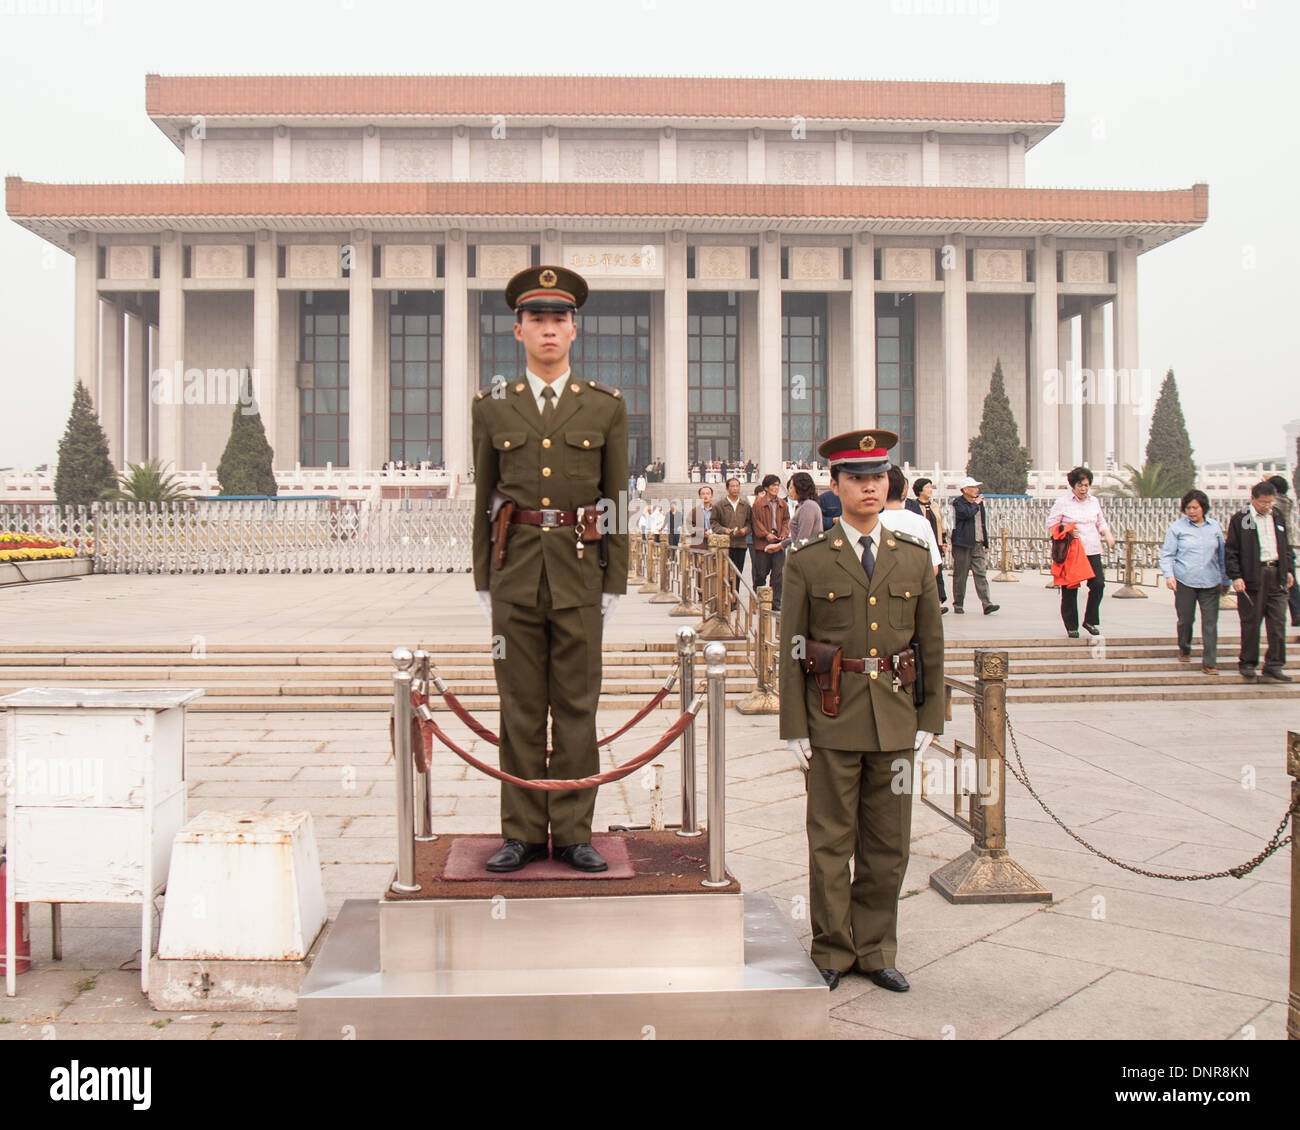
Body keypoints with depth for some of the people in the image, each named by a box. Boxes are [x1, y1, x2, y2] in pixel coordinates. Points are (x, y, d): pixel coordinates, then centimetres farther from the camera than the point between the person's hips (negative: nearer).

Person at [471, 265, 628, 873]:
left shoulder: (606, 406, 6)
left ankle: (573, 833, 14)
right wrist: (483, 581, 6)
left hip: (579, 572, 0)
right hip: (515, 572, 1)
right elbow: (484, 497, 10)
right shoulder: (493, 406, 8)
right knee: (520, 708, 6)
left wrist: (614, 583, 1)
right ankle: (522, 833, 16)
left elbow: (617, 497, 6)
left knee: (577, 708, 4)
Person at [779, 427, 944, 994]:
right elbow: (792, 649, -1)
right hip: (833, 717, -2)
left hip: (895, 717, 3)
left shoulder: (915, 557, 7)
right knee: (832, 840, 5)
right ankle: (833, 951, 20)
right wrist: (795, 727, -5)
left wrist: (929, 719, 5)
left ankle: (875, 949, 23)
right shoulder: (808, 561, -1)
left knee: (889, 841, 9)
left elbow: (932, 643, 9)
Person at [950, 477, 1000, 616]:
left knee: (980, 574, -4)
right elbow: (966, 513, -25)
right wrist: (975, 504, -6)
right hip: (962, 544, -5)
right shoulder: (958, 502, -4)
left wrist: (985, 543, 20)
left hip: (978, 544, 5)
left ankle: (987, 604, -11)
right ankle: (958, 604, 11)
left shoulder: (979, 502, 17)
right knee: (960, 575, 1)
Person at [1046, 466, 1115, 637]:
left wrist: (1107, 534, 3)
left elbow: (1101, 522, 23)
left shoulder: (1094, 501, 13)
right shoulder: (1062, 502, -2)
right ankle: (1071, 626, 12)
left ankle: (1090, 621, 13)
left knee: (1098, 584, -6)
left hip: (1092, 551, 4)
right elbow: (1051, 525, 1)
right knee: (1070, 590, -1)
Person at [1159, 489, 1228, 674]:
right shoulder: (1177, 527, 1)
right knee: (1185, 619, 8)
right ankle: (1184, 650, 35)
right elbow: (1167, 554, 1)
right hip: (1184, 582, -1)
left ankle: (1209, 662, 0)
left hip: (1210, 583, 2)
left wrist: (1225, 579, 19)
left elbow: (1222, 554, 18)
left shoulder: (1215, 527, 10)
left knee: (1210, 623, -4)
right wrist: (1169, 575, -14)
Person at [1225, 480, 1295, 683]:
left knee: (1278, 623, 2)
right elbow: (1231, 551, -4)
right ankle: (1247, 664, 14)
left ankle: (1273, 666, 7)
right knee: (1251, 622, 2)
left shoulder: (1277, 516, 13)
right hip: (1252, 577, -4)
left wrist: (1288, 569, 16)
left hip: (1276, 575, 5)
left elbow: (1285, 545, 22)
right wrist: (1235, 577, -11)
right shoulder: (1239, 519, -2)